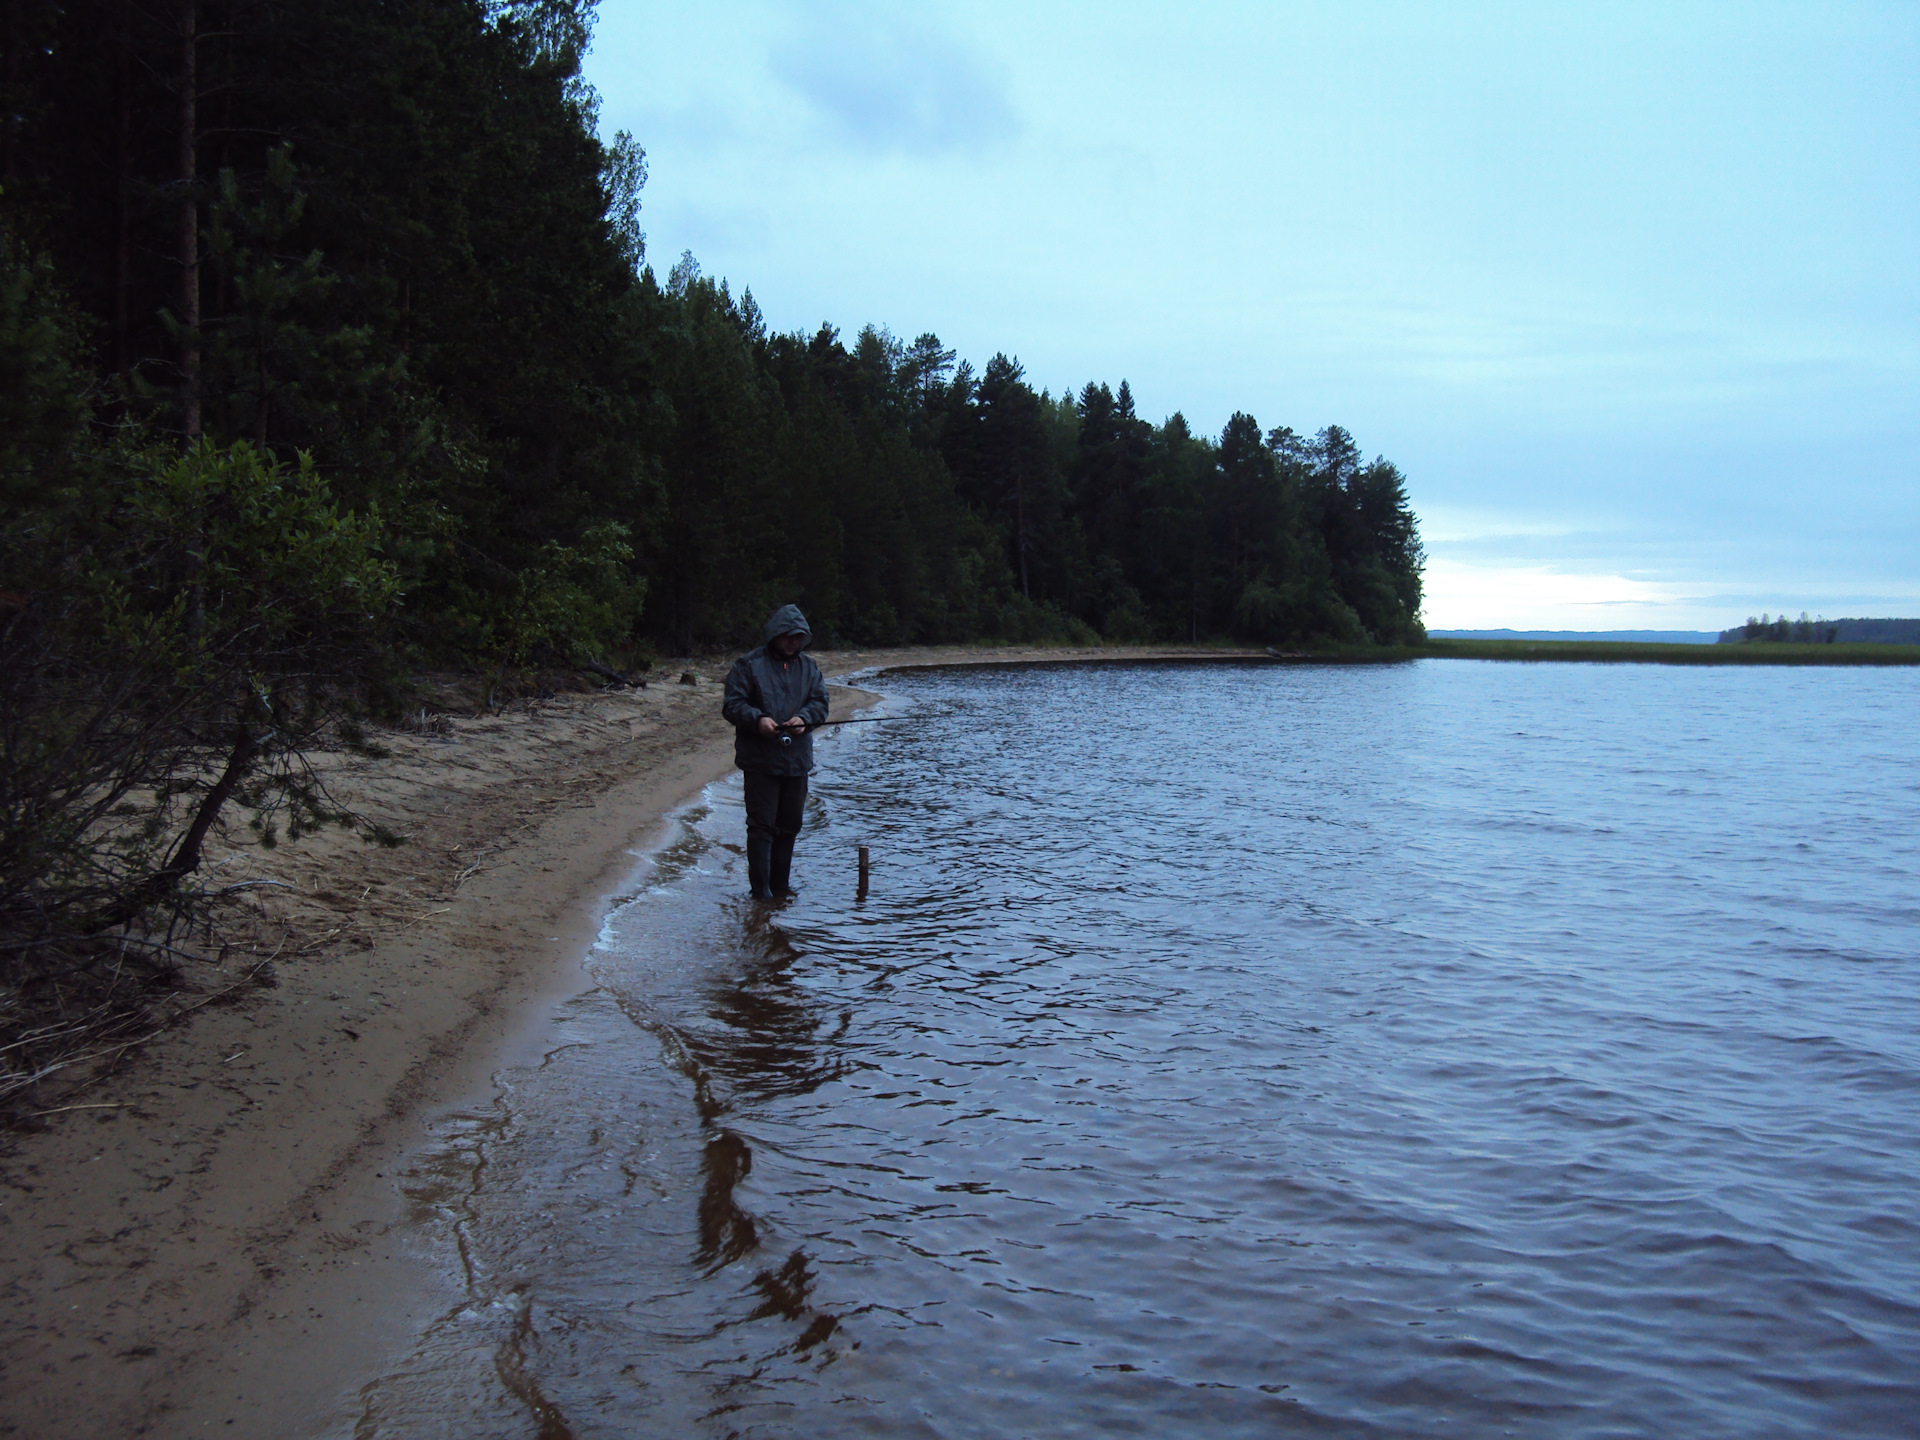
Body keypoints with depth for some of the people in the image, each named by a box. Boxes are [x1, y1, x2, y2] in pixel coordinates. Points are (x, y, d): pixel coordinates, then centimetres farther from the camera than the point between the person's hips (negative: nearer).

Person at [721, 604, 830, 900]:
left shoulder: (809, 667, 13)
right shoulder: (748, 665, -3)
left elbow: (820, 702, 7)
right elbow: (732, 705, -7)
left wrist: (803, 718, -14)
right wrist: (757, 719, -24)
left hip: (797, 760, 5)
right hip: (760, 760, -5)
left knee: (790, 824, 12)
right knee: (761, 825, -5)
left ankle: (780, 883, 23)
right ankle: (760, 887, 1)